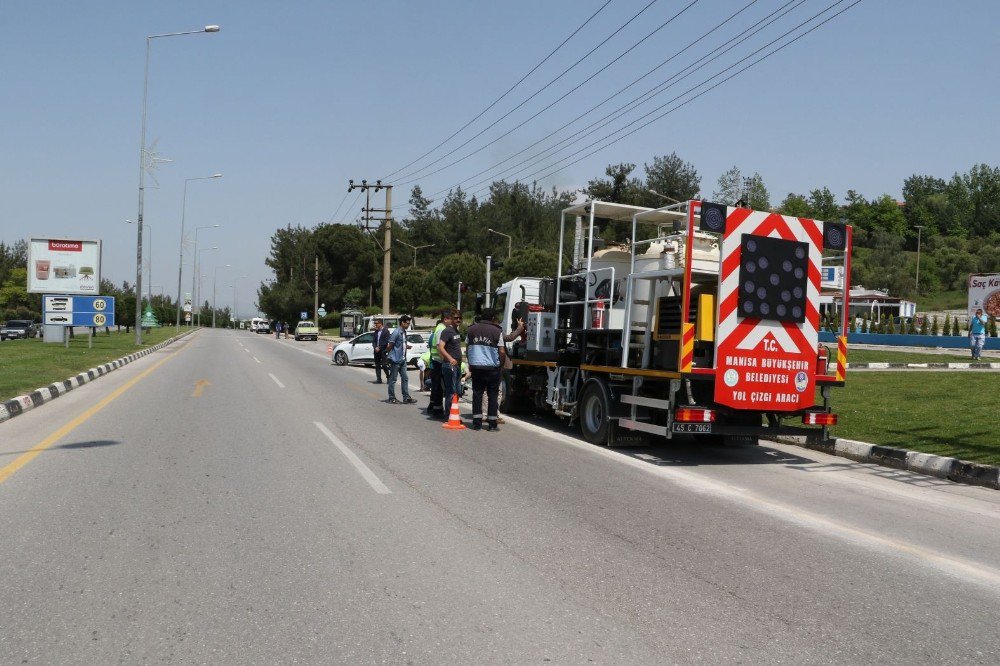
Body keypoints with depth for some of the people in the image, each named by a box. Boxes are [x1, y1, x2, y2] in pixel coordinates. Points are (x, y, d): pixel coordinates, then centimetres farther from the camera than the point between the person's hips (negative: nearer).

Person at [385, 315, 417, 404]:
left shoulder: (404, 332, 11)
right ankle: (392, 398, 9)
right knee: (393, 379, 2)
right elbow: (389, 346, -13)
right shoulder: (396, 333, -16)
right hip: (395, 360, -9)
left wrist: (407, 346, 5)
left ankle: (406, 398, 11)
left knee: (405, 378, 8)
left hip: (402, 360, 9)